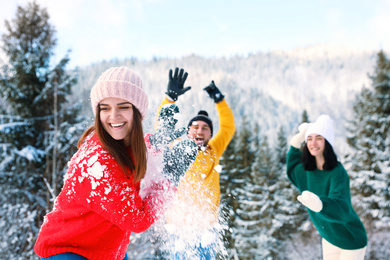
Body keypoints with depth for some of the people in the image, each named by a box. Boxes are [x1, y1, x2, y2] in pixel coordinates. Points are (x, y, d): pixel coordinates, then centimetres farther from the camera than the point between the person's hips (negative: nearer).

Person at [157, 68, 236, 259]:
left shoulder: (213, 151, 7)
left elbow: (228, 128, 7)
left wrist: (219, 99, -3)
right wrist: (171, 97, -17)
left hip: (207, 226, 2)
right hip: (179, 226, -2)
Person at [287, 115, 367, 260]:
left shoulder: (338, 173, -26)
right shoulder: (307, 170, -7)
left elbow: (341, 208, -40)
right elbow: (292, 171, 16)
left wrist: (319, 204, -63)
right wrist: (295, 144, 0)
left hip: (351, 241, -6)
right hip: (329, 239, 6)